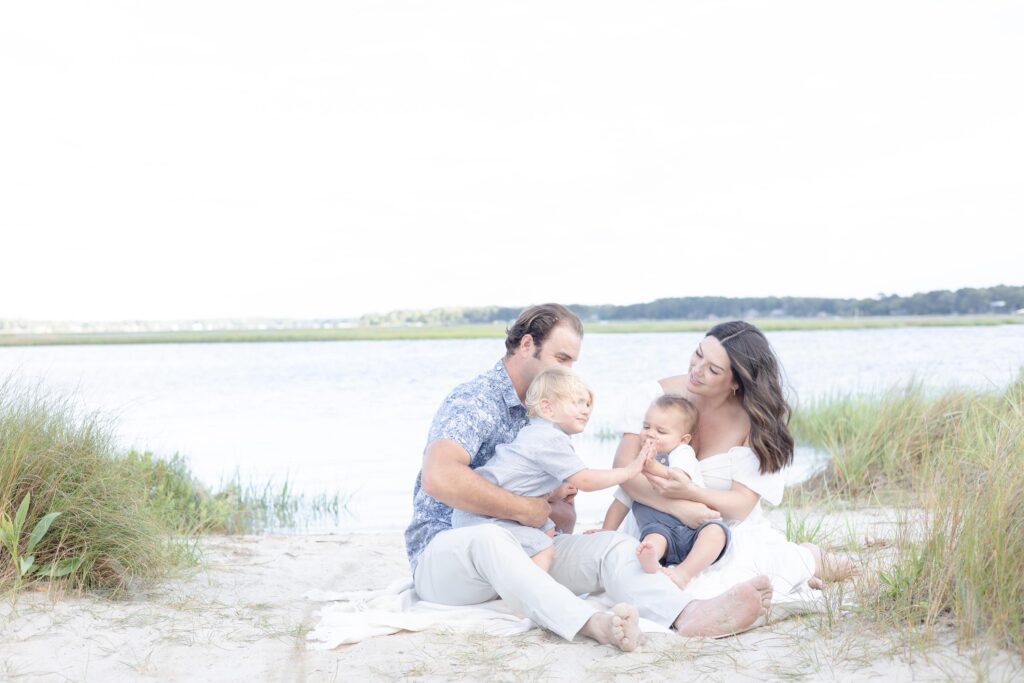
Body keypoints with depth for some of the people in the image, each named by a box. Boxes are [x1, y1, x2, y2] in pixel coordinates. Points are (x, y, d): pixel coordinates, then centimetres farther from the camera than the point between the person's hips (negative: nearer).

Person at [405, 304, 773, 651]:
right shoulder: (475, 400, -11)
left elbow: (563, 518, 15)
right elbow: (438, 477, -30)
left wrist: (561, 514, -10)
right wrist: (523, 509, -22)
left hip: (523, 549, 7)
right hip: (445, 549, -7)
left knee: (613, 544, -16)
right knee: (491, 540, -40)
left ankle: (688, 614, -45)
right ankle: (593, 625, -60)